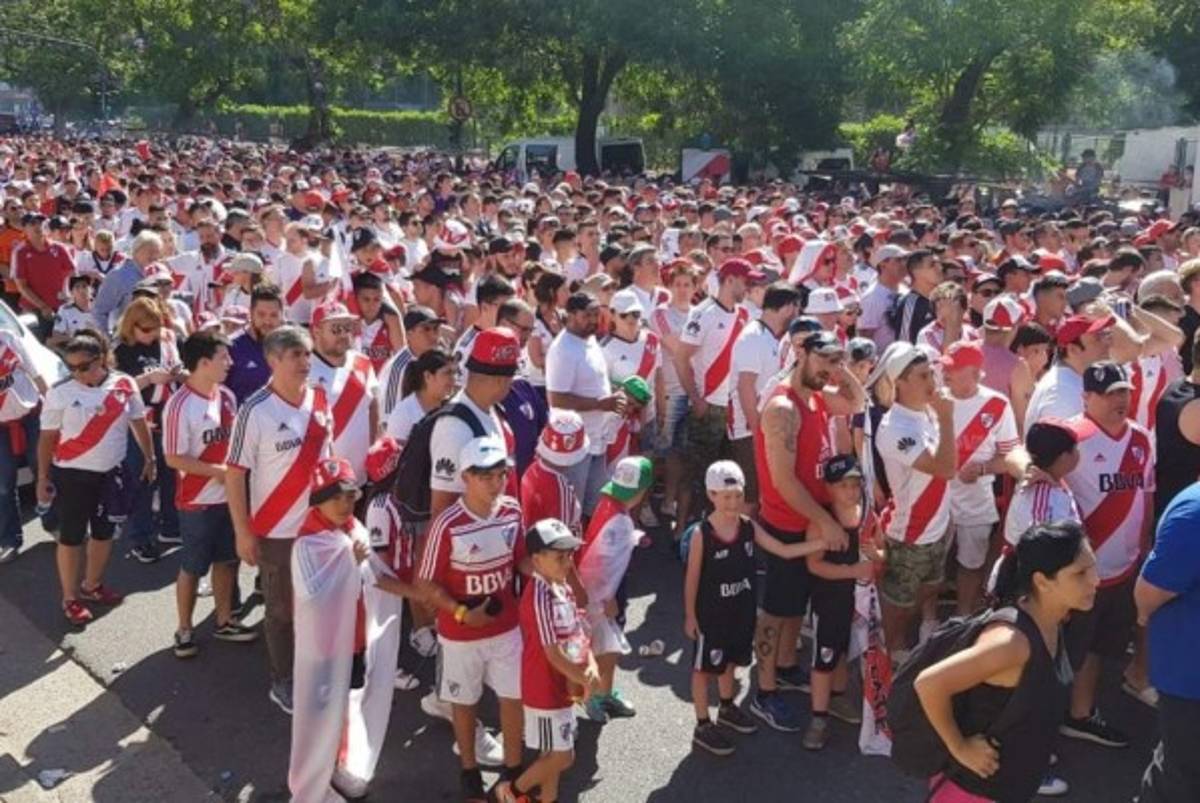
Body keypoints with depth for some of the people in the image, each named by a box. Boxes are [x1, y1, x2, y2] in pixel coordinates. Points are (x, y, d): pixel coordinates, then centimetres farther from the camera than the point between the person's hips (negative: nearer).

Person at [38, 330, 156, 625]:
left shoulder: (124, 385, -6)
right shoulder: (60, 393, -11)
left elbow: (139, 423, 7)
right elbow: (47, 437, -4)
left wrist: (149, 458, 10)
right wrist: (43, 477, -4)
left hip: (110, 473, 3)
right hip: (71, 475, -3)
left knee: (104, 533, 16)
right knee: (71, 537, 6)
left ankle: (92, 586, 37)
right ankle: (70, 599, 19)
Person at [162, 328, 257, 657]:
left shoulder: (227, 396, 1)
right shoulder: (180, 405, -19)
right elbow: (173, 458, -19)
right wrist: (219, 471, -20)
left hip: (230, 496, 6)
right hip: (198, 501, -6)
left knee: (227, 559, 17)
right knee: (192, 567, 8)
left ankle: (224, 621, 33)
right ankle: (184, 630, 25)